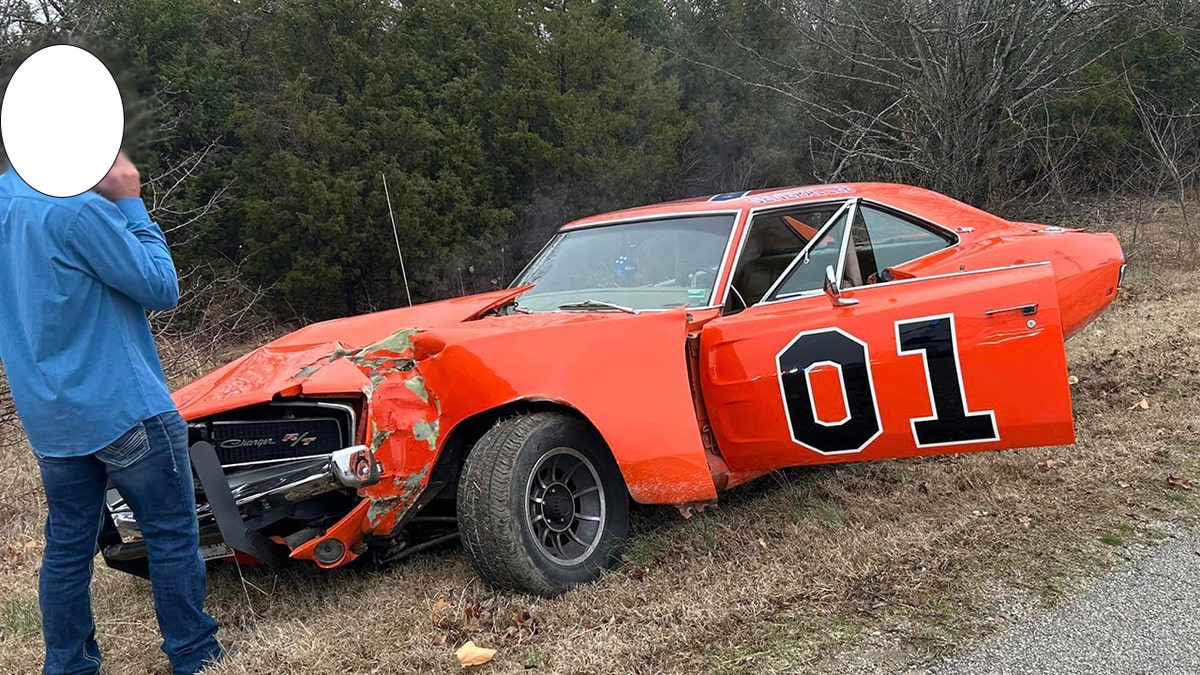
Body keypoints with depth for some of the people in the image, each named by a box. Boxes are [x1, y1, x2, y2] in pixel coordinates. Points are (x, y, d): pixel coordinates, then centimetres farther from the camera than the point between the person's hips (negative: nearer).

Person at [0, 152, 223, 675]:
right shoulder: (78, 208, -20)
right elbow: (161, 289, -14)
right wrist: (131, 205, -8)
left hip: (47, 418, 8)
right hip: (124, 409, -8)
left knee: (67, 547, 14)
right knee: (173, 537, 6)